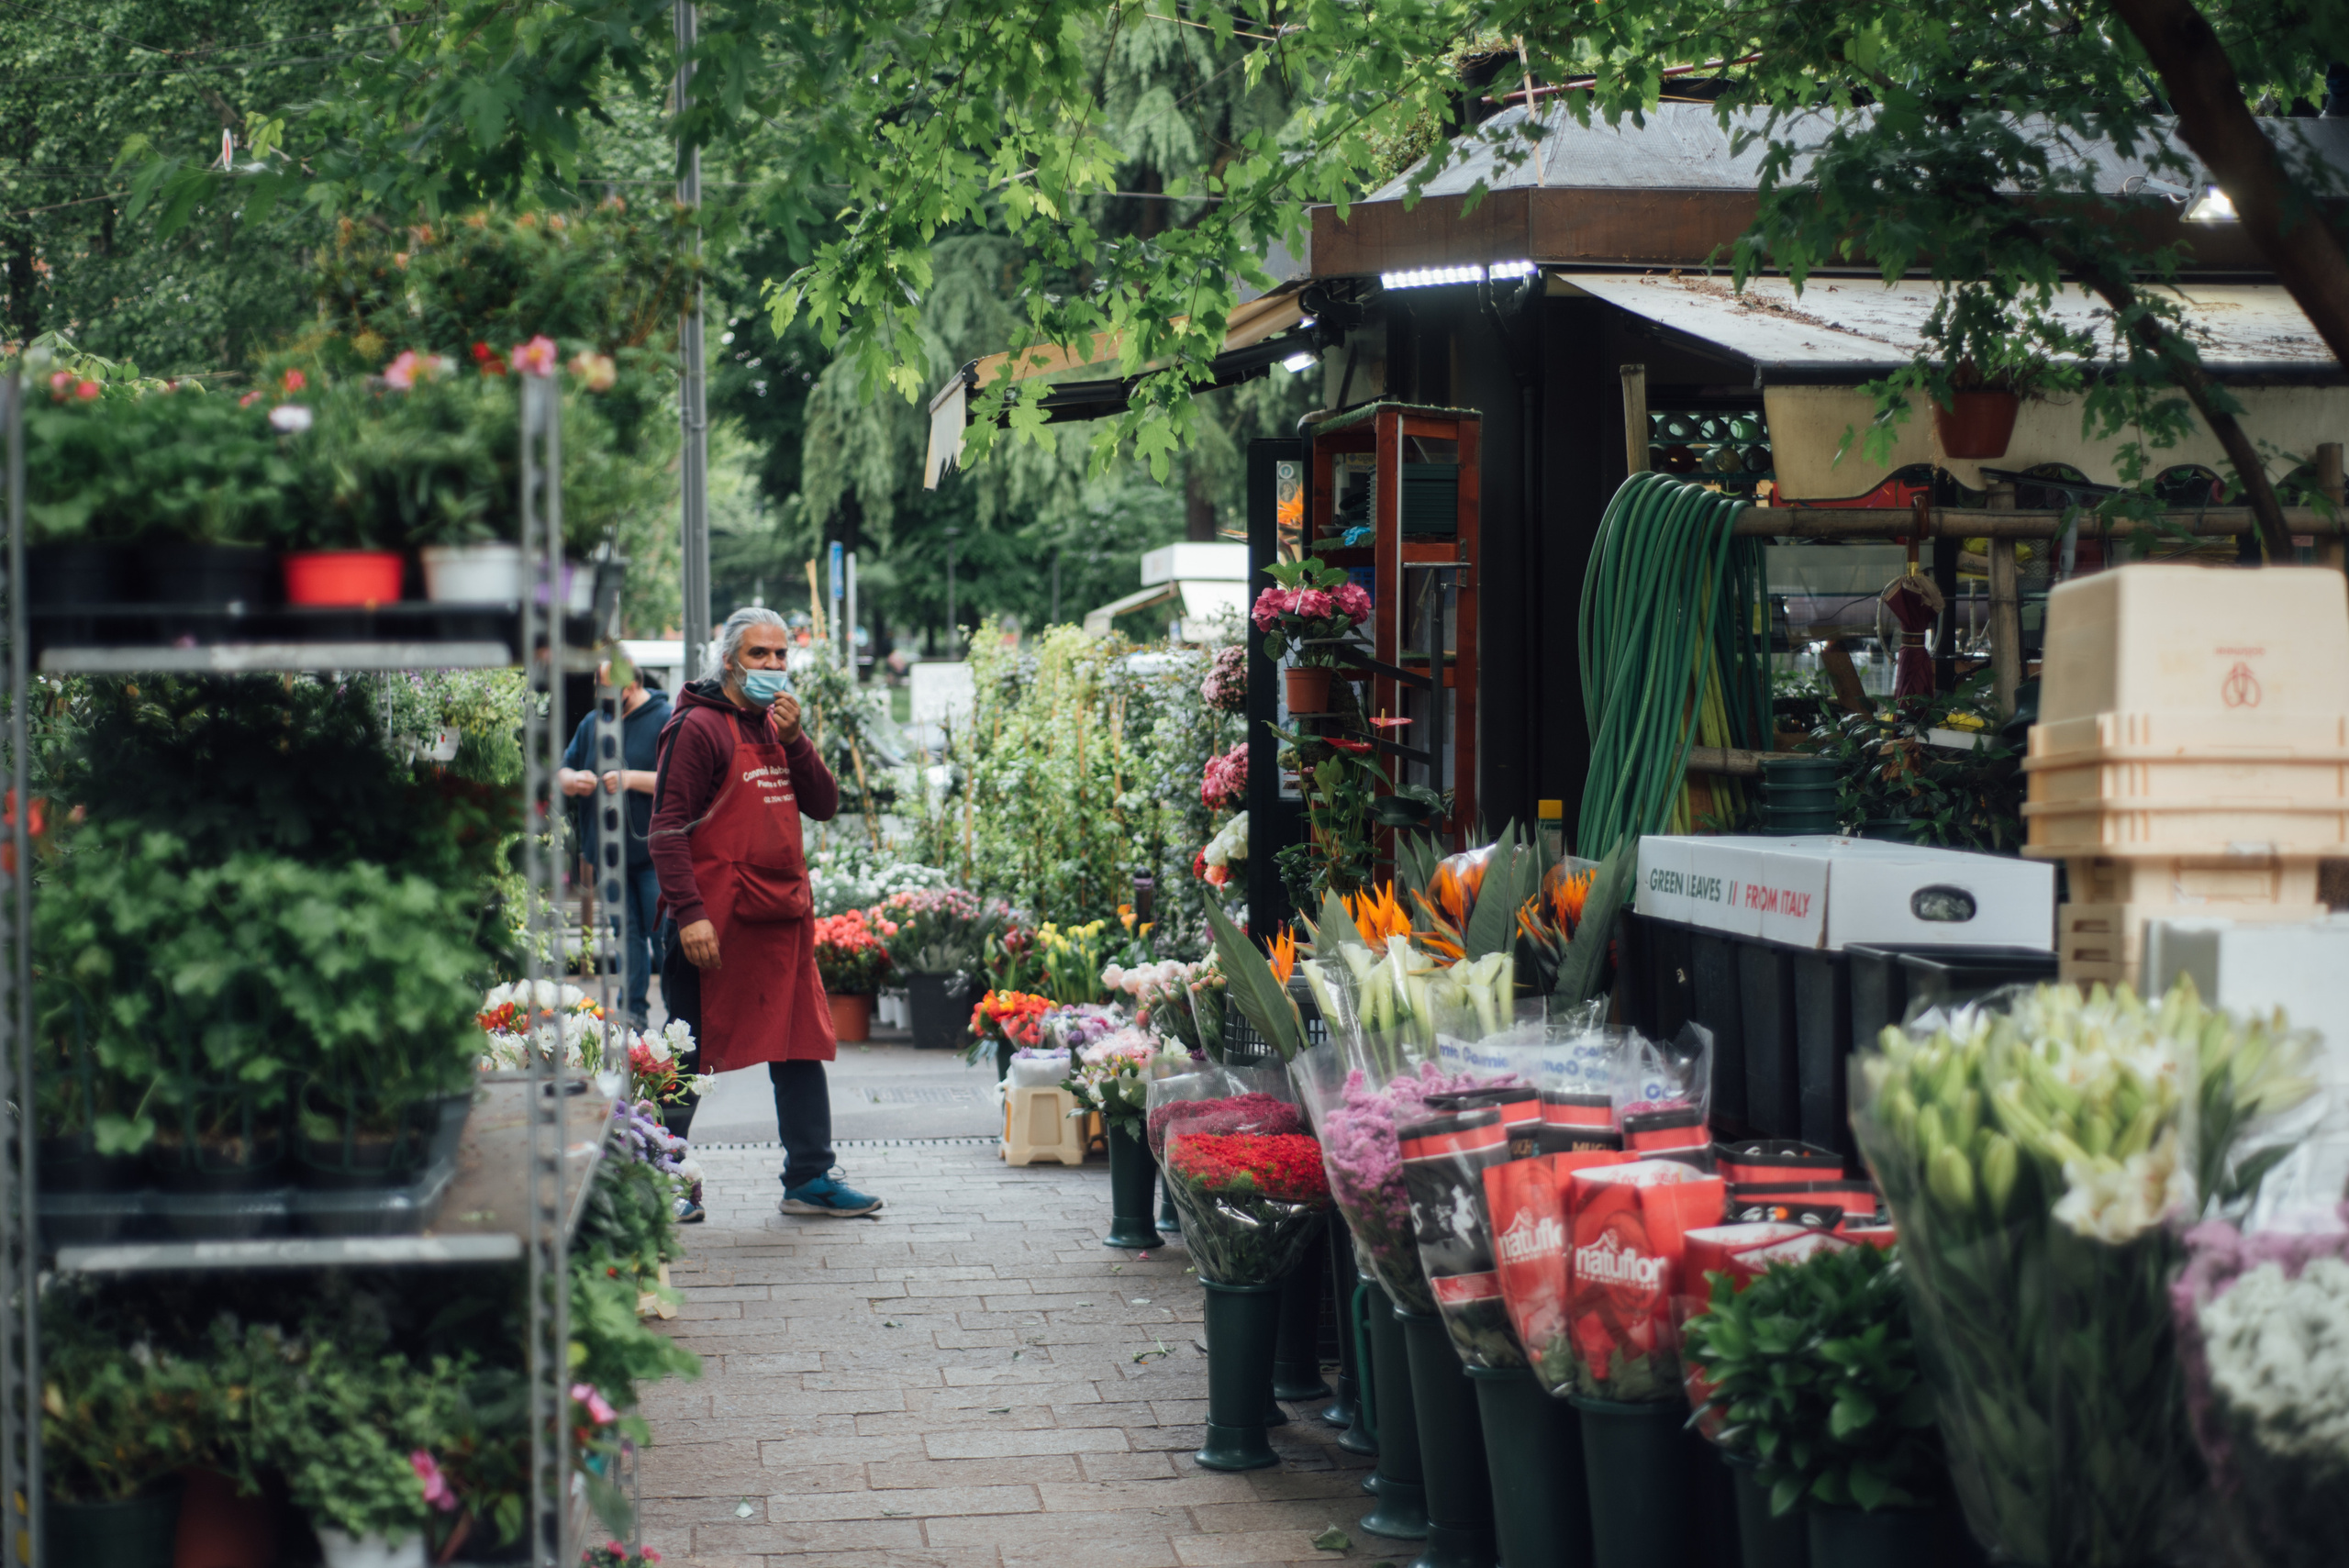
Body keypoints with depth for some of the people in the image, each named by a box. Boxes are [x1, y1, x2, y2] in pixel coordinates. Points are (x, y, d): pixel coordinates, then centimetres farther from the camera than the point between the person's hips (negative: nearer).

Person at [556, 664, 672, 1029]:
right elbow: (562, 771, 20)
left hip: (654, 852, -6)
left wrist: (632, 779, -21)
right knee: (626, 934, 10)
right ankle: (634, 1013, 17)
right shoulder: (592, 724, 13)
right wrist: (572, 780, -4)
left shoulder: (667, 722, -8)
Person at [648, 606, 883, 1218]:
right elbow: (668, 828, -12)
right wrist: (688, 913, -20)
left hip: (785, 916, 7)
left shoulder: (778, 726, 16)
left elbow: (824, 805, 10)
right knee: (691, 1054, 0)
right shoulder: (699, 727, -7)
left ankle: (810, 1178, 15)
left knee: (802, 1044, 8)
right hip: (717, 920, -7)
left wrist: (794, 740, -4)